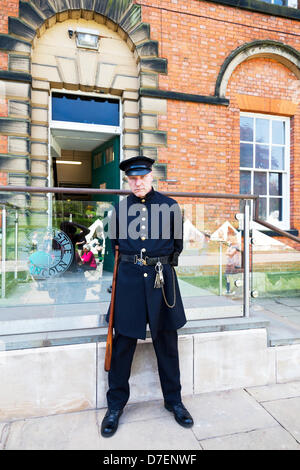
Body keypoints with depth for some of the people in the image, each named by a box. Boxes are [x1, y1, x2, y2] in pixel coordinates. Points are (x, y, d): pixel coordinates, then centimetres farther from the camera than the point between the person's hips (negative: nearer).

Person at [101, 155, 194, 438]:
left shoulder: (169, 206, 2)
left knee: (167, 343, 11)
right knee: (123, 344, 8)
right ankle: (115, 405, 28)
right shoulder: (120, 208, 5)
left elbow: (178, 243, 13)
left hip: (162, 279, 0)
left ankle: (173, 400, 32)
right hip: (129, 279, 1)